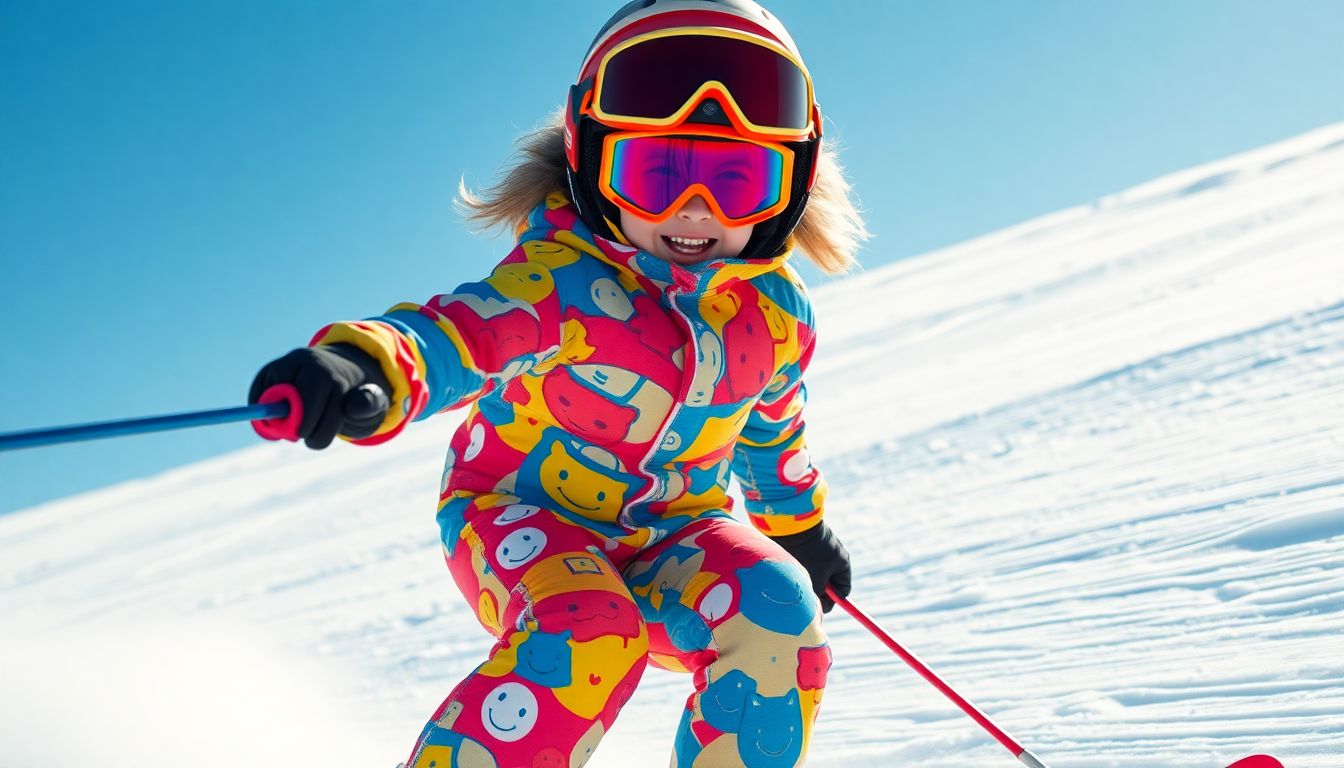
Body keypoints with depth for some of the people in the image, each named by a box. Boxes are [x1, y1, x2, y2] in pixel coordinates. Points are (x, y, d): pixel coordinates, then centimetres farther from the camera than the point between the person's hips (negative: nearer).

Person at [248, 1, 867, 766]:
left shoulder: (776, 312, -6)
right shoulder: (562, 279, -25)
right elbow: (467, 327, -45)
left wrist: (798, 523, 32)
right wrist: (363, 368, -68)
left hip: (668, 538, 5)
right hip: (519, 510, -4)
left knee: (777, 622, -24)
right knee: (590, 639, -35)